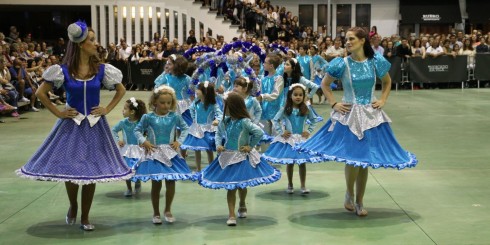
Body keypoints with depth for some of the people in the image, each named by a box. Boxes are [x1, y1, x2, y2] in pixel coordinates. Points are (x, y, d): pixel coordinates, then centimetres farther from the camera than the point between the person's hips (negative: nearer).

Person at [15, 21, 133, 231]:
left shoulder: (102, 70, -3)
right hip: (71, 124, -1)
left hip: (94, 126, 1)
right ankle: (73, 206, 31)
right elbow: (40, 93, 0)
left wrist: (107, 109, 1)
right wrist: (58, 112, -4)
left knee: (92, 170, 3)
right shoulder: (63, 71, -7)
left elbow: (121, 90, 10)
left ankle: (85, 217, 17)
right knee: (69, 168, 1)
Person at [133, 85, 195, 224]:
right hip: (154, 154, -1)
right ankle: (156, 213, 19)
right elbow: (137, 130, 5)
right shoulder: (148, 117, -5)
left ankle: (167, 210, 20)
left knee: (171, 183, 0)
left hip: (170, 154, 1)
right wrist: (143, 141, -10)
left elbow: (185, 128, 11)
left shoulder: (175, 117, -2)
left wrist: (179, 141, -1)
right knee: (156, 184, 5)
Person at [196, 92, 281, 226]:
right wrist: (218, 145, -2)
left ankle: (242, 205, 42)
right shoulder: (224, 121, -2)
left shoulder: (244, 122, -20)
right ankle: (231, 214, 2)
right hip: (228, 157, 3)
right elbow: (218, 134, 15)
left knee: (241, 184, 14)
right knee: (230, 186, -1)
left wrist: (250, 146, -16)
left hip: (243, 158, -3)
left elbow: (259, 132, -24)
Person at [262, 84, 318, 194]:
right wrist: (281, 132, -5)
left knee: (302, 163, 2)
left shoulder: (306, 109, -1)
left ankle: (303, 186, 9)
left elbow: (313, 120, 10)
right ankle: (290, 185, 22)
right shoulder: (285, 110, -6)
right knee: (289, 163, 8)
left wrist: (309, 131, 1)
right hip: (289, 139, -1)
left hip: (302, 139, 1)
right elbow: (276, 120, 0)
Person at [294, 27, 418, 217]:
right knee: (353, 157, -8)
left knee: (365, 159, 6)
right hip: (349, 114, -2)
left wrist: (383, 100, 5)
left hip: (370, 114, 2)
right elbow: (324, 84, 5)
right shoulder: (343, 64, -7)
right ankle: (349, 194, 18)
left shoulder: (375, 62, -1)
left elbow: (387, 82, 16)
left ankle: (359, 201, 19)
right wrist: (334, 104, -3)